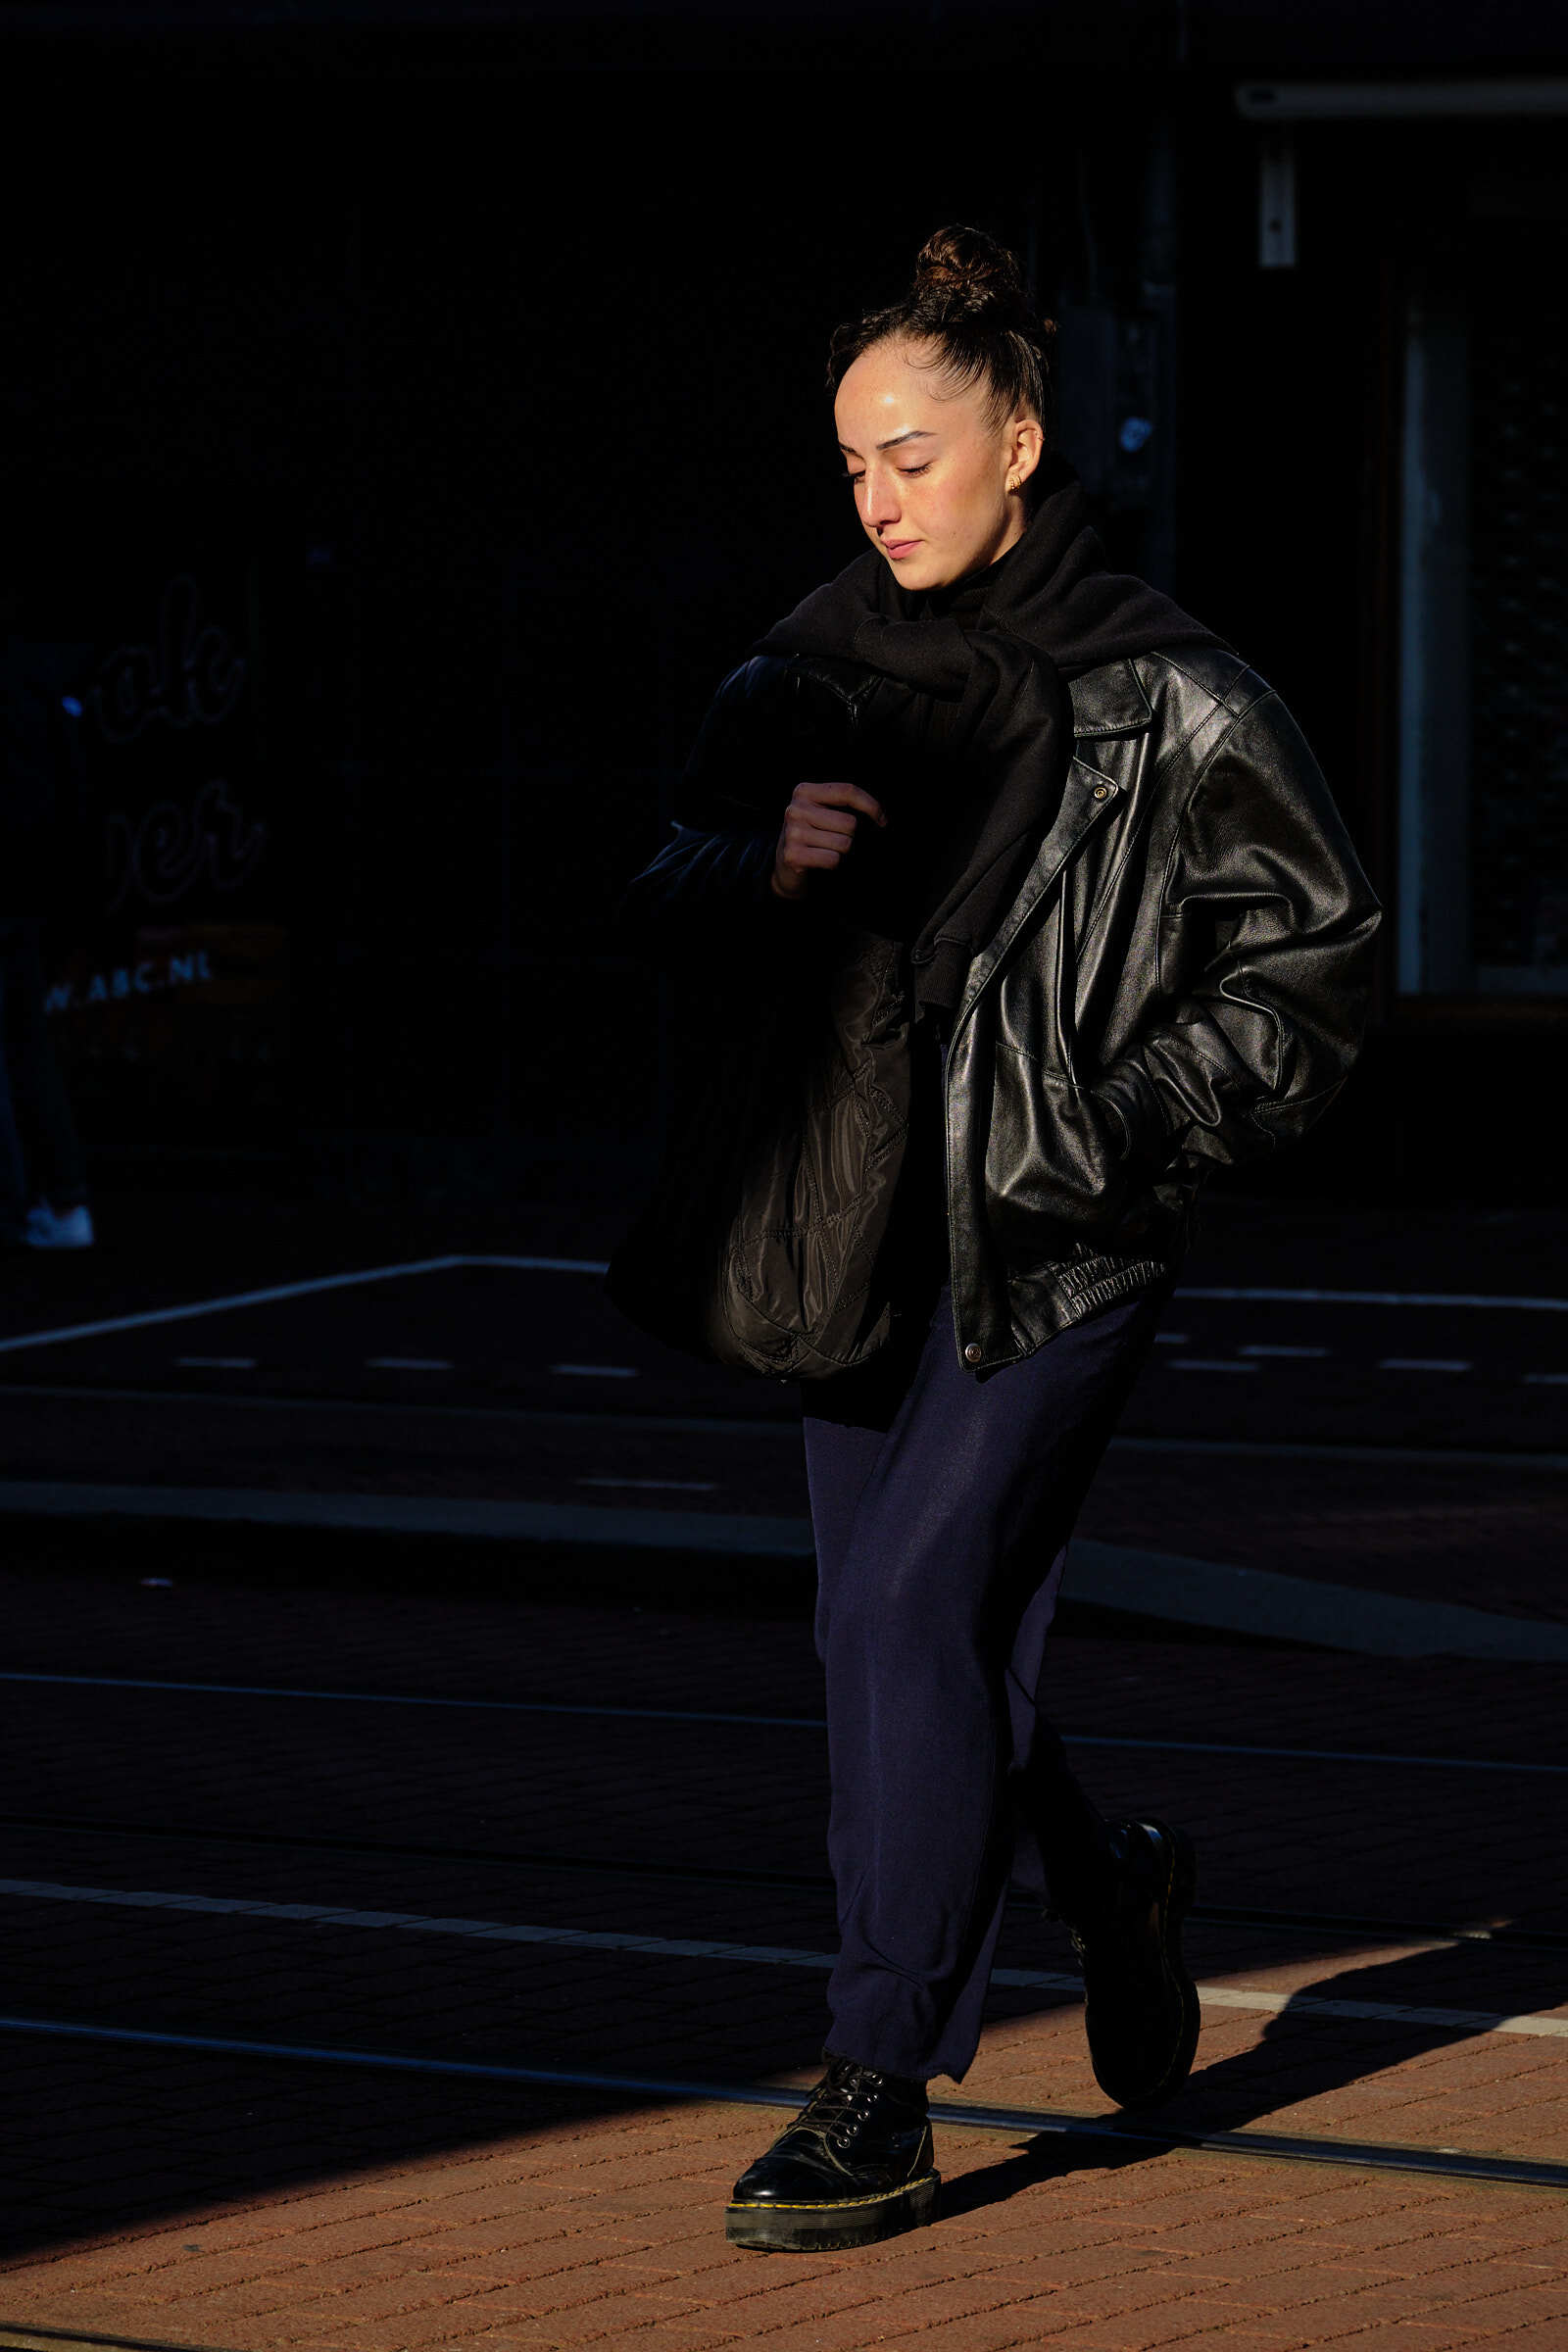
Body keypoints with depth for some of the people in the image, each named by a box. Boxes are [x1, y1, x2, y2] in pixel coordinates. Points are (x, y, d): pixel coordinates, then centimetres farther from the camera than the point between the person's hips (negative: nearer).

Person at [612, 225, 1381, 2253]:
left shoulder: (1171, 699, -4)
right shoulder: (812, 677, 8)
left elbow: (1312, 960, 0)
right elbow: (665, 923, 8)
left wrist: (1135, 1117, -12)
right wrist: (760, 867, -14)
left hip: (1061, 1246, -5)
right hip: (862, 1232, 5)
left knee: (920, 1610, -15)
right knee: (884, 1646, 11)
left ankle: (881, 2098, -10)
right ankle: (1101, 1876, 41)